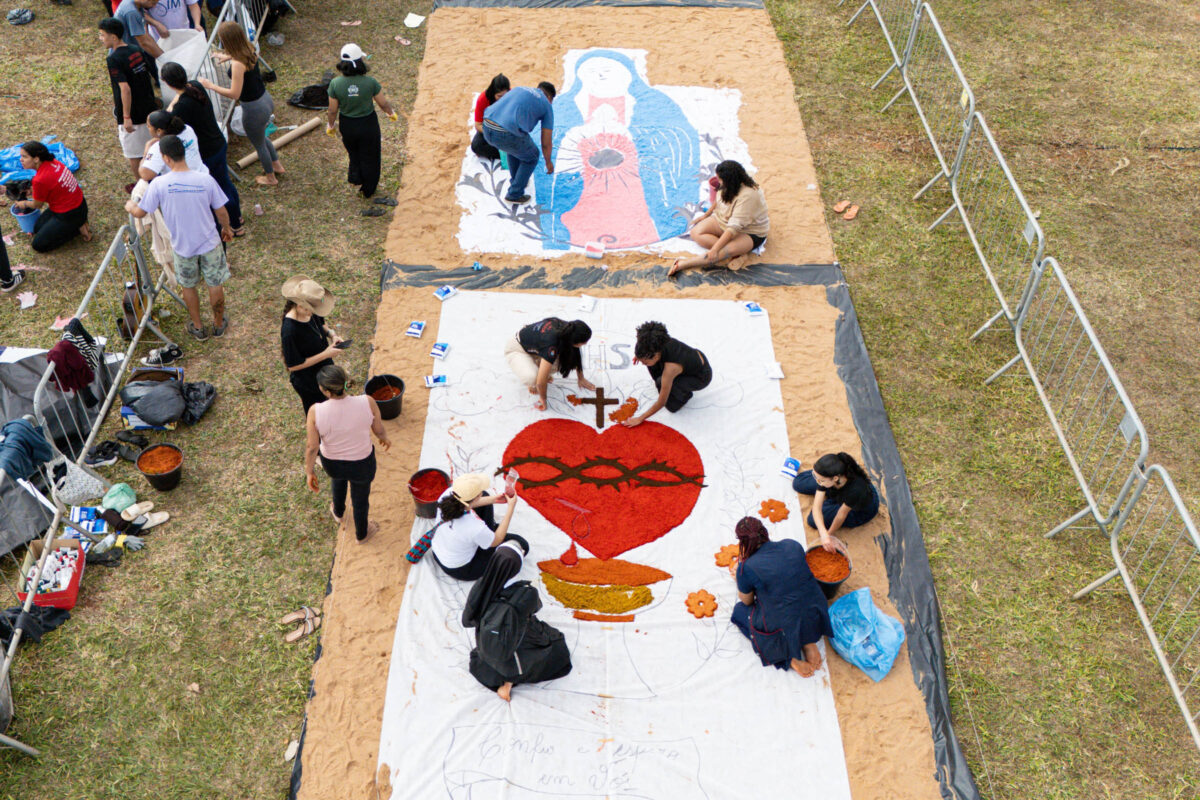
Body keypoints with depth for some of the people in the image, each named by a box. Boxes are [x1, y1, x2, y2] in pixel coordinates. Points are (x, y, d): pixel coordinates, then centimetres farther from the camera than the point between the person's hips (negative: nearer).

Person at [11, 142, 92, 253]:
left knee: (38, 245, 2)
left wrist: (24, 204, 12)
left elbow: (37, 205, -8)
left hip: (70, 214, -9)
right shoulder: (52, 162, -6)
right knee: (37, 227, 24)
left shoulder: (40, 180, -29)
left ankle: (77, 229, 0)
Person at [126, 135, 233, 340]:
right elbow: (221, 212, -8)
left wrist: (130, 206, 15)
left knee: (188, 287, 24)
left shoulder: (159, 184, -21)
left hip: (182, 246, 0)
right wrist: (226, 229, 14)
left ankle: (198, 328, 38)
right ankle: (219, 325, 39)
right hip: (210, 243, 0)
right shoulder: (206, 180, -20)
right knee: (215, 286, 20)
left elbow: (140, 212, -9)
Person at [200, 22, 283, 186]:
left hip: (254, 109, -8)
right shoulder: (249, 49, -7)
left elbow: (234, 94, -29)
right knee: (261, 137, 34)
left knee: (259, 144, 19)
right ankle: (277, 165, 53)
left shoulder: (238, 64, -31)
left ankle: (270, 177, 41)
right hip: (266, 100, 8)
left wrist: (210, 85, -18)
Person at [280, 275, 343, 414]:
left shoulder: (310, 314, -12)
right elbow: (293, 365, -26)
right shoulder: (289, 331, -34)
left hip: (324, 370, 8)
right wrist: (325, 354, -28)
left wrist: (332, 334, -11)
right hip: (308, 383, -8)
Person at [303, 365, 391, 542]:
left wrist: (309, 472, -2)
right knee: (361, 498, 27)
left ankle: (338, 513, 64)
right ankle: (361, 533, 54)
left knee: (338, 478, 38)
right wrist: (385, 438, 11)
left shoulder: (315, 412, -29)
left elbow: (312, 446, -18)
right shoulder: (367, 402, -28)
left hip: (331, 463, 1)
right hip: (362, 463, -1)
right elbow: (379, 430, -12)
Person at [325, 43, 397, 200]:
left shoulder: (335, 83, -21)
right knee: (369, 157, 22)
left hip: (347, 124, 1)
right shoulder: (370, 82, -25)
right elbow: (384, 103, -11)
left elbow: (333, 110, -10)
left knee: (354, 152, 33)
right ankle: (368, 190, 38)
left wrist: (330, 125, 10)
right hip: (368, 123, -1)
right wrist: (392, 113, 11)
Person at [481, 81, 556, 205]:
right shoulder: (547, 107, 14)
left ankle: (519, 181, 49)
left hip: (488, 129, 6)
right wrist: (548, 161, 35)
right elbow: (546, 142, 16)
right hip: (508, 134, -6)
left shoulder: (519, 90, 31)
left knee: (516, 146, 36)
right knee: (531, 156, 24)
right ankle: (514, 193, 26)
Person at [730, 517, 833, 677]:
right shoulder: (793, 545, -5)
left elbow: (746, 601, 0)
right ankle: (808, 642, 11)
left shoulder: (747, 568, -18)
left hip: (785, 629, -5)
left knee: (740, 611, 21)